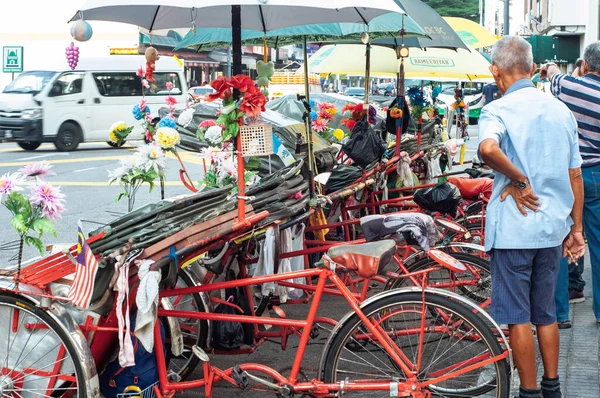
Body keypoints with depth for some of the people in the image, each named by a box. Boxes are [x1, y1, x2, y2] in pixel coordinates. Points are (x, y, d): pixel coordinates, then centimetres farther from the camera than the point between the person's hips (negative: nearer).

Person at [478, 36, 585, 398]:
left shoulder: (499, 110, -11)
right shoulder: (561, 110, 7)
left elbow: (488, 148, -35)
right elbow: (575, 176, 11)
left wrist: (517, 179, -19)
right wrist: (576, 228, 18)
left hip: (513, 228, -6)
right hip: (553, 228, 6)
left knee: (517, 314, 5)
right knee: (546, 312, 18)